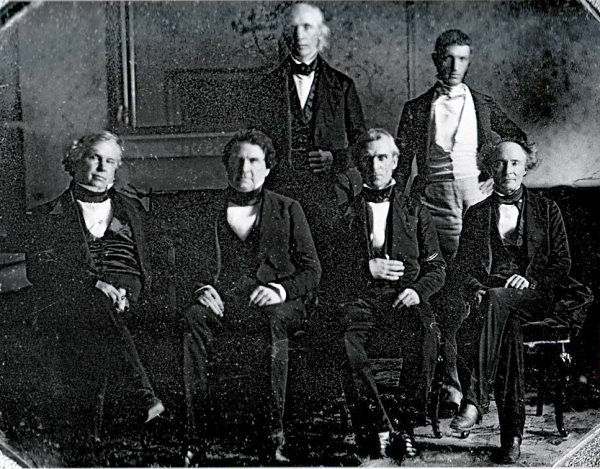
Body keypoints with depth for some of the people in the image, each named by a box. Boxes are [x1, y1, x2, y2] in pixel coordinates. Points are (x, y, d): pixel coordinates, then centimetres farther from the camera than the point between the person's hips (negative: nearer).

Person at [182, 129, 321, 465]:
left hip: (276, 303, -1)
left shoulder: (287, 210, 18)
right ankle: (197, 435, -34)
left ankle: (275, 433, -36)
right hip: (222, 301, 1)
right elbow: (191, 265, 17)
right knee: (194, 318, -34)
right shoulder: (209, 211, 23)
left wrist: (281, 290, -10)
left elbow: (312, 271, 11)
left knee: (276, 320, -38)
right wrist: (201, 288, -6)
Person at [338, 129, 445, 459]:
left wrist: (418, 289, -4)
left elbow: (437, 267, 16)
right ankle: (378, 426, -25)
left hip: (404, 301, 0)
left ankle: (408, 424, -20)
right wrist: (367, 268, -7)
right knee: (343, 340, -35)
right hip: (359, 300, 0)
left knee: (425, 336, -34)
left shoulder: (414, 211, 21)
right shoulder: (344, 211, 17)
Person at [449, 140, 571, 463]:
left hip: (534, 298, -2)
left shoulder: (547, 210, 16)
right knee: (508, 329, -35)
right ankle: (512, 434, -36)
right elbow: (462, 266, 12)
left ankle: (475, 399, -46)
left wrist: (532, 282, -8)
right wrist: (475, 290, -9)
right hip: (489, 299, 2)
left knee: (496, 300, -38)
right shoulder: (476, 214, 20)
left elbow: (562, 263, 11)